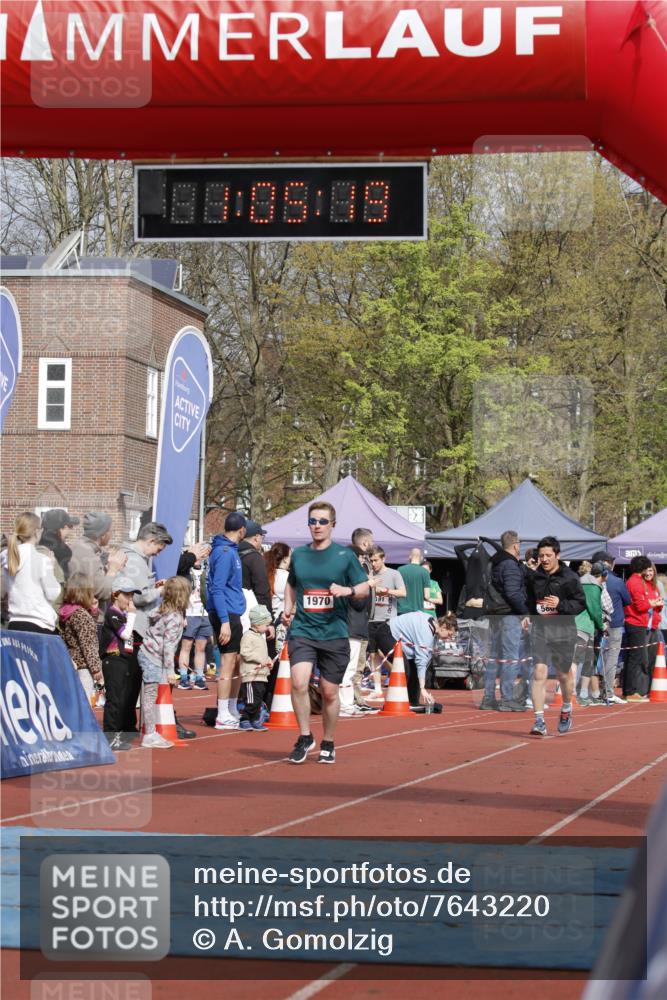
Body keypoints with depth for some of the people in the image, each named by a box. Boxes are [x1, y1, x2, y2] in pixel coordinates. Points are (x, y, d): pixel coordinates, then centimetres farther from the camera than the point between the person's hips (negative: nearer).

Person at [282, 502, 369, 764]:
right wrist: (288, 608, 9)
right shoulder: (298, 554, 9)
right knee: (298, 683, -19)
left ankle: (328, 743, 26)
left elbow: (364, 588, 5)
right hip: (302, 630, 1)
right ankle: (305, 737, -2)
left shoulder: (345, 555, 1)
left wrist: (348, 591, -16)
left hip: (334, 633, -1)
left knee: (329, 692, 7)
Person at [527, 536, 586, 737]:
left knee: (563, 675, 12)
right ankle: (539, 721, -13)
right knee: (539, 673, -12)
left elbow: (581, 603, -7)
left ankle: (566, 709, 42)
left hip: (563, 630, -2)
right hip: (540, 629, 2)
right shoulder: (535, 578, 8)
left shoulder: (569, 577, -6)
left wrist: (561, 605, -20)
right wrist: (531, 615, 8)